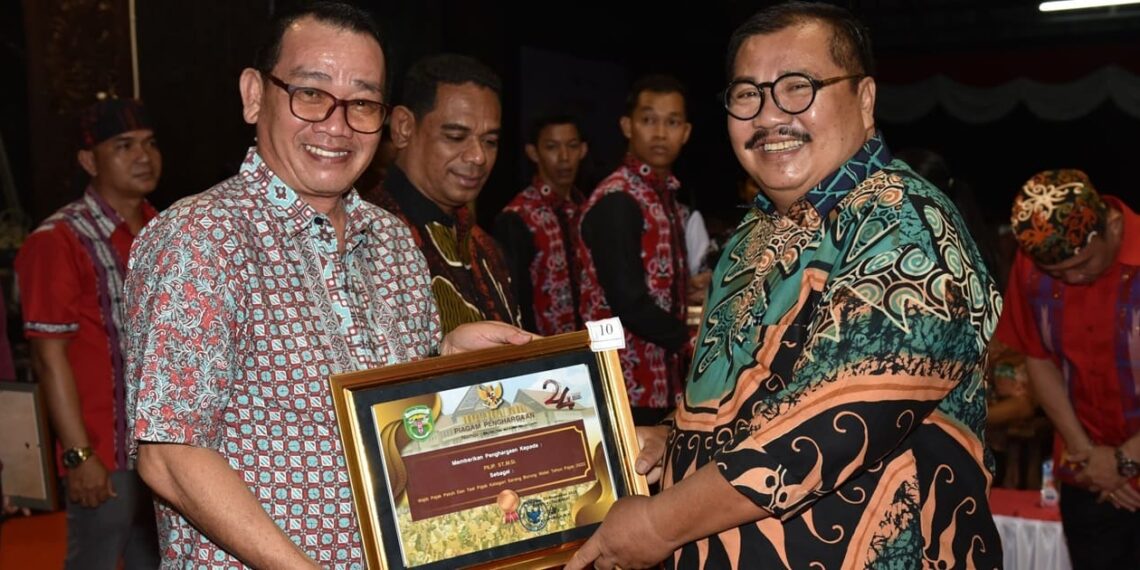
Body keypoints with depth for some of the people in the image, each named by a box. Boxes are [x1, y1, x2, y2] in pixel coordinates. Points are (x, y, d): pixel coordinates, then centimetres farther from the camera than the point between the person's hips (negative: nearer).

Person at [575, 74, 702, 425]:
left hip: (663, 384, 8)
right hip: (628, 387, -8)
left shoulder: (667, 197, 13)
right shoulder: (616, 202, -15)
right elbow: (629, 303, -19)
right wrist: (690, 341, -8)